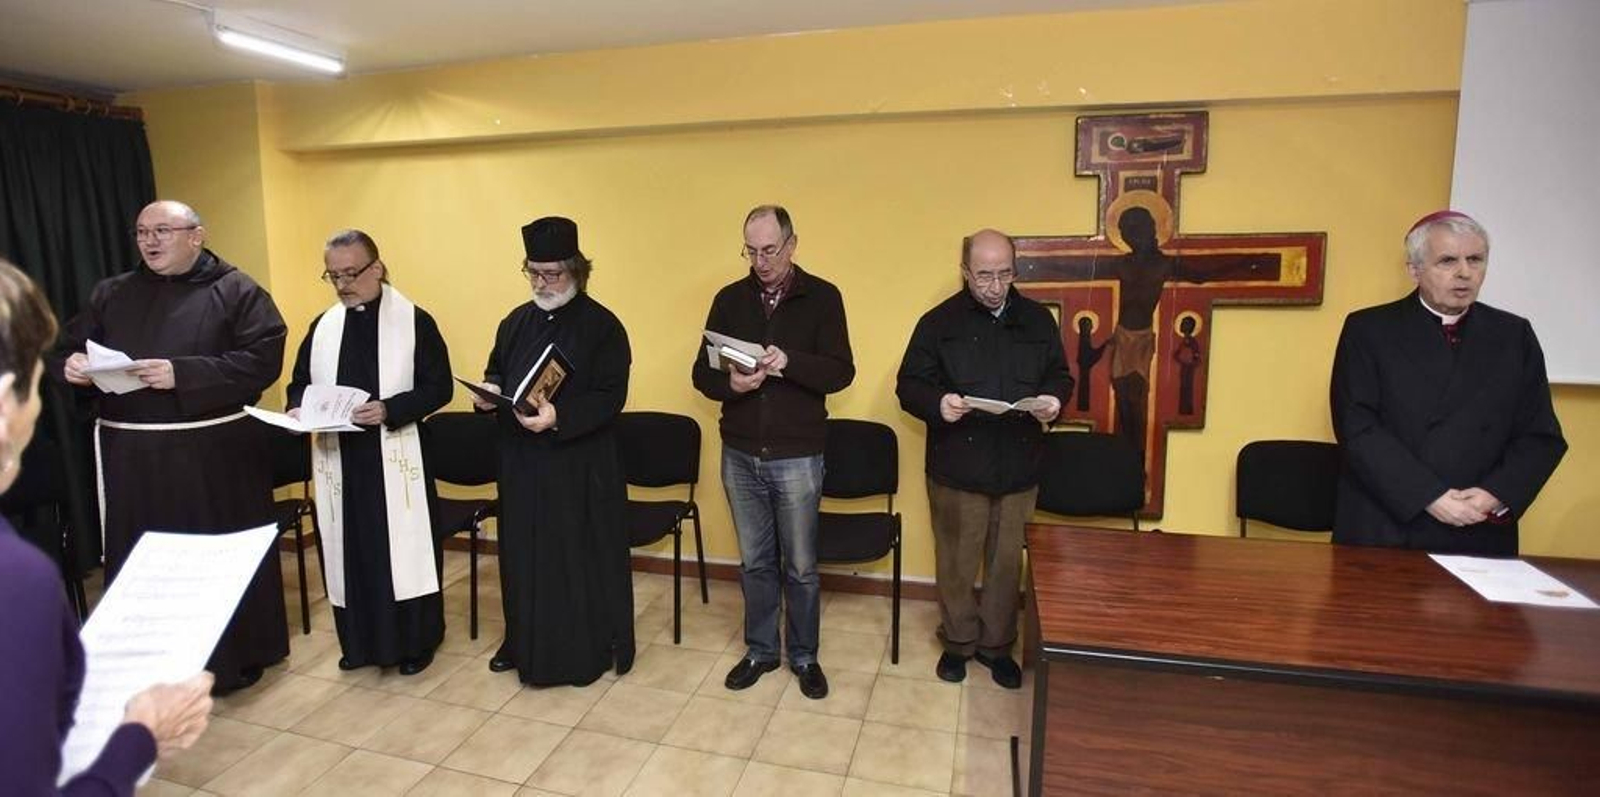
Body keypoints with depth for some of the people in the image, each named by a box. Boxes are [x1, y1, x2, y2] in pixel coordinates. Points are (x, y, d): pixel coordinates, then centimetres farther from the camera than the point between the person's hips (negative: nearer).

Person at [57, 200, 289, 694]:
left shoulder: (236, 291, -2)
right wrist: (73, 367, -9)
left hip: (214, 452, -4)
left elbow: (263, 358, -13)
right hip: (131, 454, 4)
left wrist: (182, 374, -21)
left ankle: (234, 658, 21)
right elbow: (72, 348, 15)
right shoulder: (111, 294, 13)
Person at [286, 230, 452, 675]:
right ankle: (361, 642, 28)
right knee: (349, 550, 12)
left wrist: (389, 410, -22)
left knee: (403, 549, 2)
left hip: (395, 460, -5)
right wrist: (298, 409, -6)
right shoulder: (322, 327, 10)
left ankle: (415, 642, 18)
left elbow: (439, 387, -8)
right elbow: (300, 383, 16)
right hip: (338, 460, 5)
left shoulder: (415, 321, -5)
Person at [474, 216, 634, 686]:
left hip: (581, 466, -6)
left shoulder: (602, 326, -9)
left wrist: (560, 417, -28)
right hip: (521, 463, 6)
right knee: (524, 556, 14)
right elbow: (497, 371, 20)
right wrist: (489, 391, -3)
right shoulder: (516, 322, 10)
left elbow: (610, 397, -15)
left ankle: (585, 650, 20)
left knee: (580, 558, 3)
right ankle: (524, 642, 32)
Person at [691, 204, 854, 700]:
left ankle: (804, 656, 31)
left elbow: (841, 372, -11)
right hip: (739, 456, 3)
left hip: (797, 458, -2)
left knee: (800, 567, 11)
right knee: (754, 562, 16)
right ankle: (760, 650, 34)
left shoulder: (822, 297, -4)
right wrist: (731, 384, -19)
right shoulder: (729, 299, 4)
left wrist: (789, 362, -28)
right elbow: (702, 373, 3)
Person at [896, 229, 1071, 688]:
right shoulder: (939, 322, -3)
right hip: (956, 469, -2)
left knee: (1007, 562, 13)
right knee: (956, 563, 11)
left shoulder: (1038, 319, 6)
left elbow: (1061, 376, 13)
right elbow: (909, 385, -2)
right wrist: (938, 404, -23)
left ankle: (996, 644, 33)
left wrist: (1053, 400, -10)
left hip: (1019, 469, 3)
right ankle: (958, 642, 32)